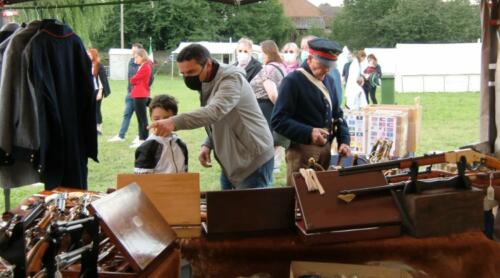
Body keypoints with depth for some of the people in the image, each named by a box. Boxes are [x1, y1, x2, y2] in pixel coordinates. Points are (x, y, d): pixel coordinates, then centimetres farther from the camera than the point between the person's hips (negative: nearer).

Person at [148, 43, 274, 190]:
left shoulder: (231, 79, -21)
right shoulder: (206, 83, 7)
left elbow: (215, 111, -40)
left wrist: (174, 122, -52)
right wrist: (208, 145, -1)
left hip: (253, 162, -9)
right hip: (230, 162, 9)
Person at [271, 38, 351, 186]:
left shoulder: (329, 80, 11)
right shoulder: (293, 81, -11)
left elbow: (337, 114, 19)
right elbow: (278, 120, -16)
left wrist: (344, 140, 3)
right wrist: (309, 133, -26)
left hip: (326, 148, 7)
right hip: (302, 150, -7)